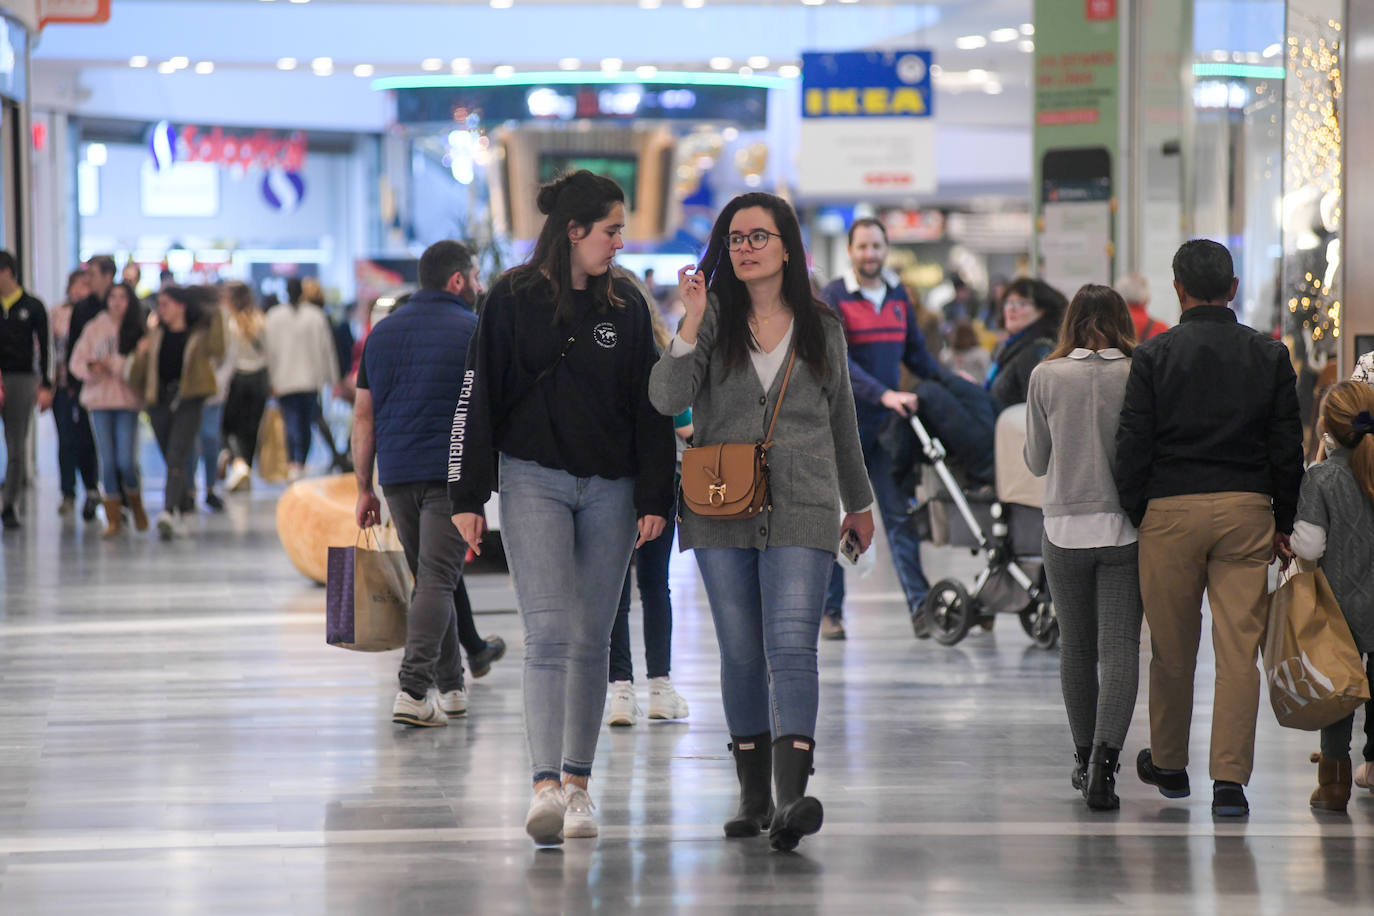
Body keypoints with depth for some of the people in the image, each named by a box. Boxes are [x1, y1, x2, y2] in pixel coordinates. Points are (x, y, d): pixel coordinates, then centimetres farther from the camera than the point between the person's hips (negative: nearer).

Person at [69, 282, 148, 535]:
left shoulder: (138, 331, 1)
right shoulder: (93, 329, 6)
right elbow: (77, 361, 8)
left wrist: (114, 363, -14)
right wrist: (91, 369, -12)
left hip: (127, 399, -2)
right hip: (99, 400, 2)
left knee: (126, 461, -8)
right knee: (107, 460, -1)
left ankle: (136, 505, 19)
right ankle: (113, 517, 7)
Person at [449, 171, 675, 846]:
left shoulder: (626, 307, 8)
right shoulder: (513, 301, -1)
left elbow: (649, 408, 10)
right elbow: (478, 398, 0)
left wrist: (655, 498, 5)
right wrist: (466, 496, -3)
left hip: (610, 488, 4)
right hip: (533, 483, -3)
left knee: (593, 638, 6)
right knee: (550, 631, -15)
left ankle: (578, 784, 14)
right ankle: (547, 786, -22)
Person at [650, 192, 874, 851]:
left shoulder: (821, 328, 10)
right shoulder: (714, 317, 5)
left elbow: (841, 422, 21)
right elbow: (667, 399, -9)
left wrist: (859, 502, 28)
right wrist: (690, 327, -21)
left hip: (801, 511, -1)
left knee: (791, 648, -15)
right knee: (741, 655, 6)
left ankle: (792, 797, -27)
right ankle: (753, 793, 18)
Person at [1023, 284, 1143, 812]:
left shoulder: (1046, 377, -3)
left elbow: (1036, 462, 5)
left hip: (1065, 527, 1)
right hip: (1125, 528, -1)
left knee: (1076, 648, 14)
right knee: (1120, 646, -3)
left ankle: (1085, 759, 22)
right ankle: (1105, 758, -19)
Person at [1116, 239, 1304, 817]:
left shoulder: (1154, 355, -3)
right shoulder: (1270, 356, 4)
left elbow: (1133, 444, -4)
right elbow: (1288, 447, 6)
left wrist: (1136, 515, 7)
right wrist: (1283, 522, 13)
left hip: (1171, 510, -1)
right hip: (1247, 510, 1)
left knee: (1173, 648, 11)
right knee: (1240, 648, -1)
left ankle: (1168, 764, 27)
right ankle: (1230, 779, -7)